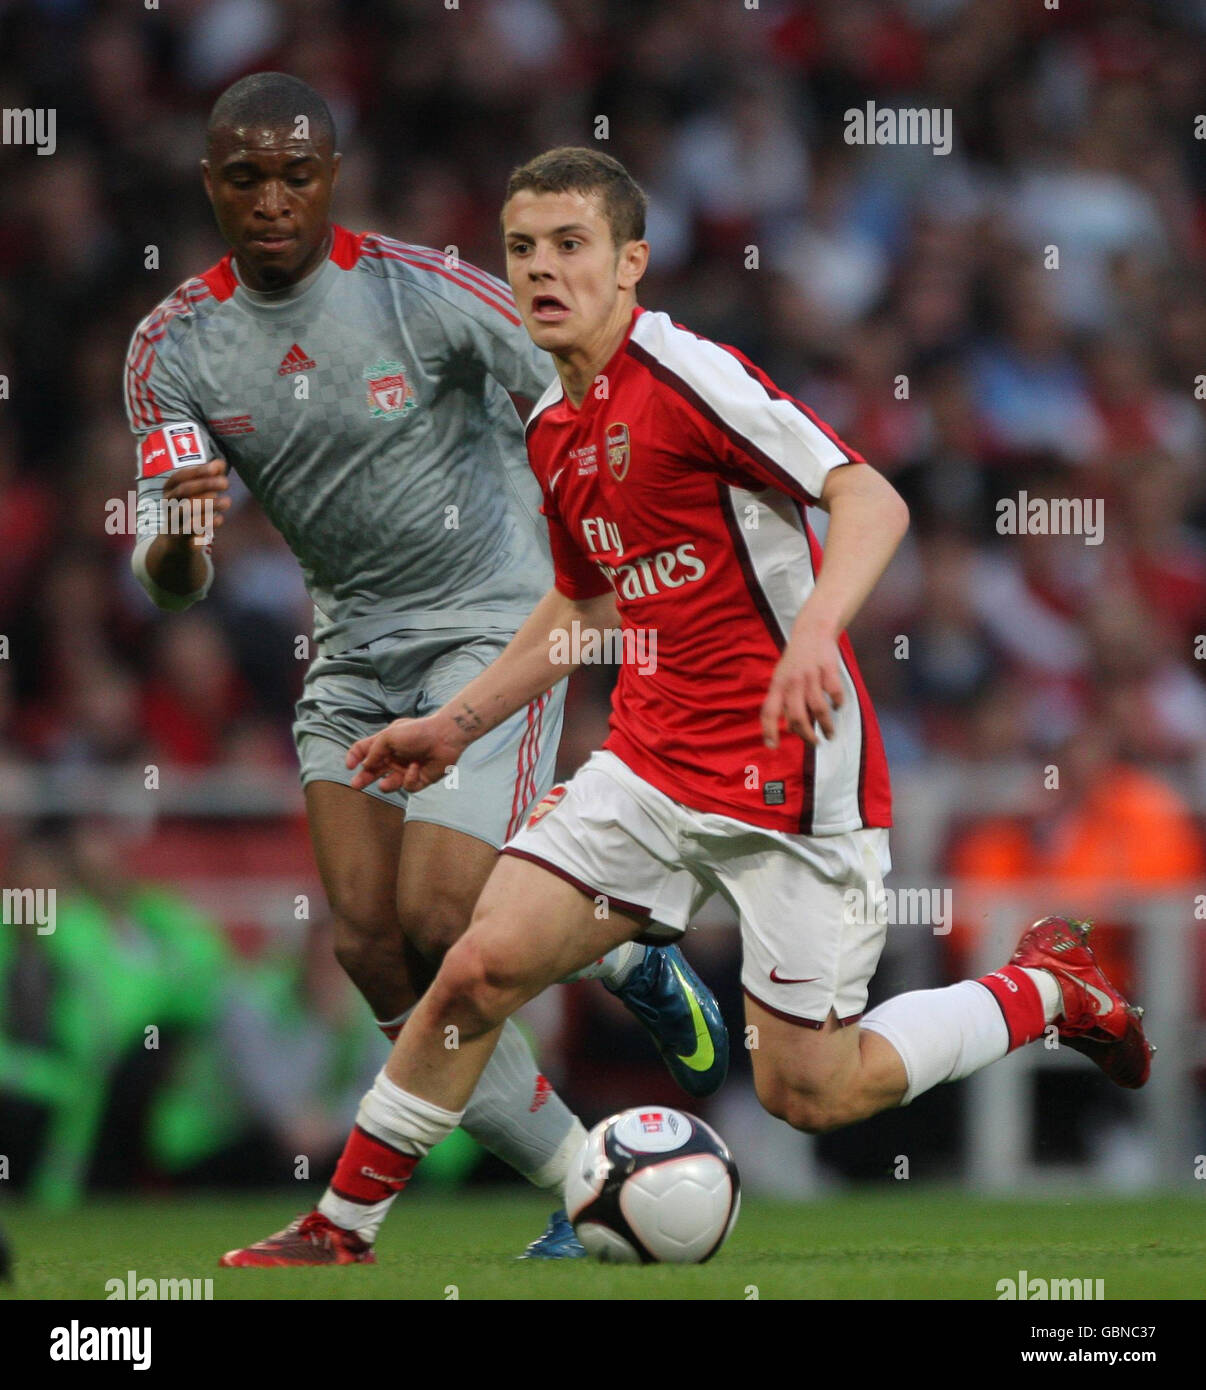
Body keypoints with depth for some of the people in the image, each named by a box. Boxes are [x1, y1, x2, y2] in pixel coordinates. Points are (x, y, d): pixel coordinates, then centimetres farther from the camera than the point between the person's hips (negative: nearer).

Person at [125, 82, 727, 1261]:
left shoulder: (423, 292, -15)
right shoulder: (175, 348, -4)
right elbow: (168, 584, -7)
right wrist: (177, 540, -30)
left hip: (492, 626, -5)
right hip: (354, 653, 5)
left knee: (440, 920, -18)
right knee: (371, 945, -6)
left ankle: (637, 965, 15)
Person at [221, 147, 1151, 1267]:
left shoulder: (686, 374, -15)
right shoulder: (553, 430, 10)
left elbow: (871, 500, -20)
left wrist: (814, 632, -37)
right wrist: (457, 724, 23)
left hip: (791, 773, -7)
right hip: (651, 761, 7)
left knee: (807, 1093, -3)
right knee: (481, 965, -9)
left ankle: (1047, 988, 20)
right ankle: (341, 1231, 4)